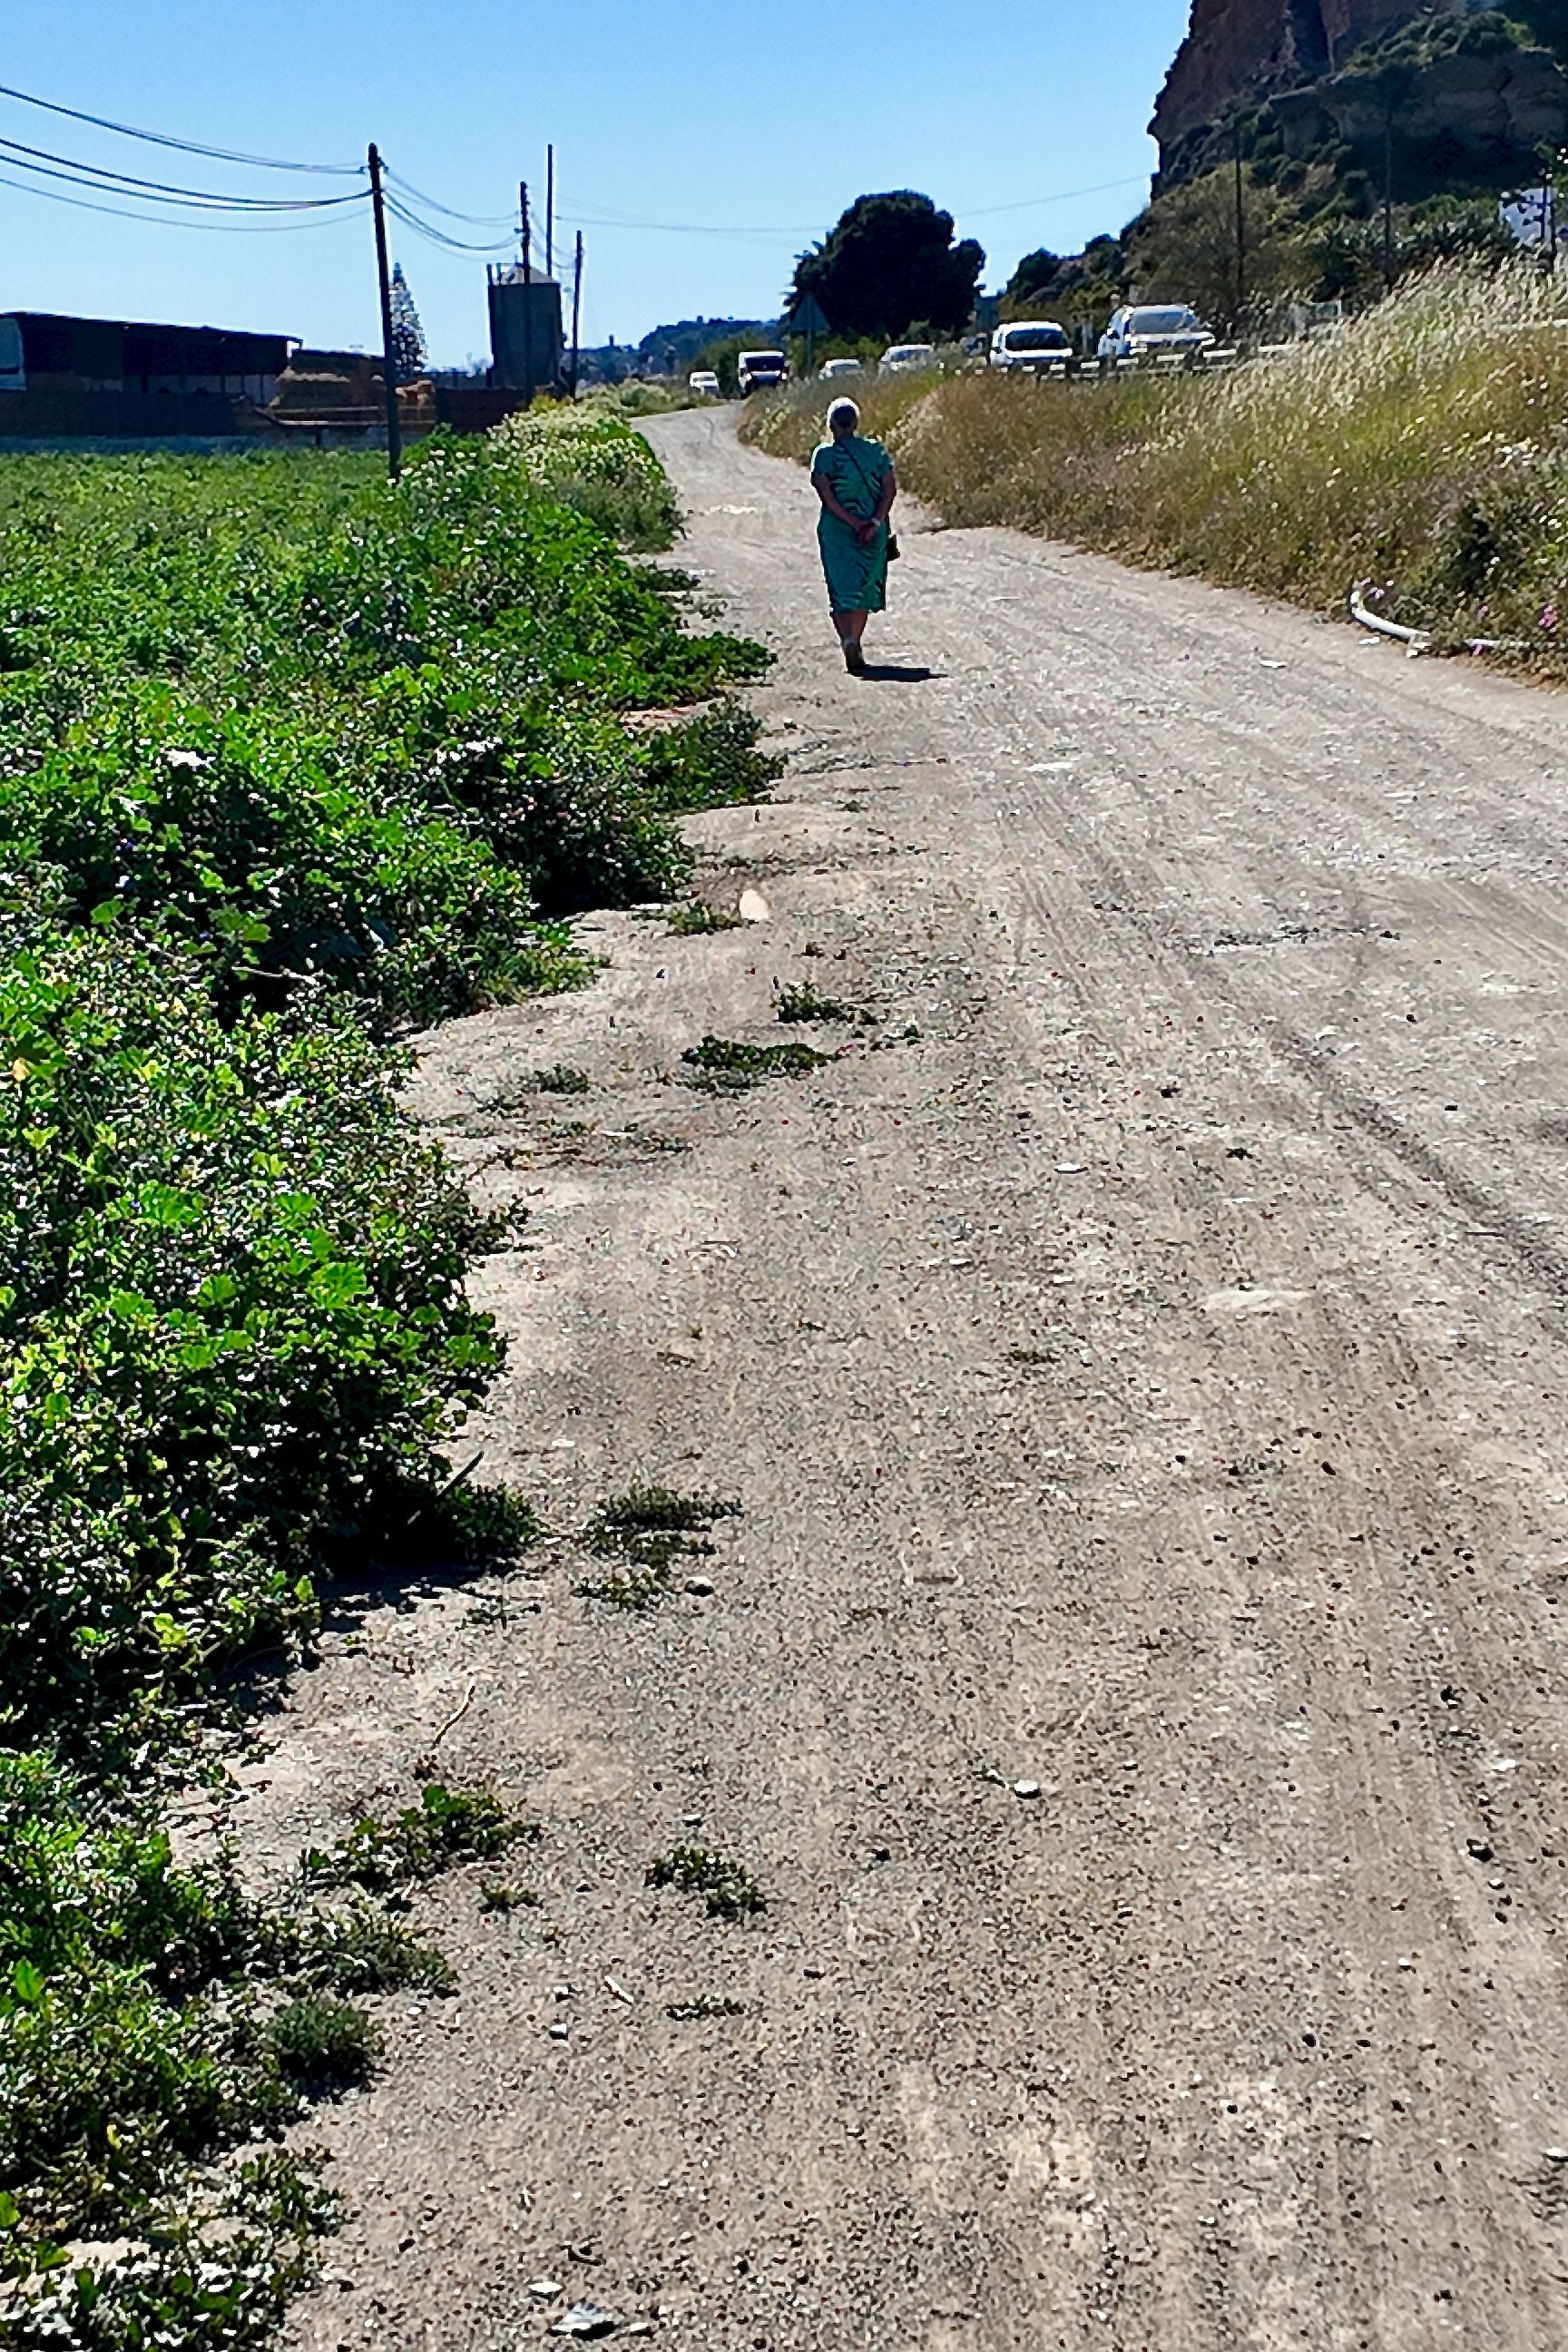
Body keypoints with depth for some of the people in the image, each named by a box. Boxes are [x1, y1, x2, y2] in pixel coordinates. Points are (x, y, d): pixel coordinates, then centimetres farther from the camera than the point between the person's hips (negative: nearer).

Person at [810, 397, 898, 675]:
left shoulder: (824, 455, -4)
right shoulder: (876, 451, 3)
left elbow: (826, 495, -12)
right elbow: (890, 488, -4)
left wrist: (854, 523, -13)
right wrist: (874, 522, -10)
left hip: (836, 529, -3)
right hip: (873, 533, 3)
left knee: (842, 589, -3)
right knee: (864, 586, 17)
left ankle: (849, 643, -24)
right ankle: (854, 646, 26)